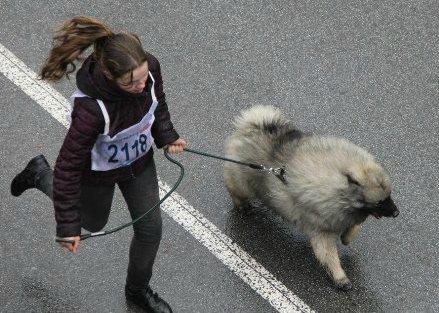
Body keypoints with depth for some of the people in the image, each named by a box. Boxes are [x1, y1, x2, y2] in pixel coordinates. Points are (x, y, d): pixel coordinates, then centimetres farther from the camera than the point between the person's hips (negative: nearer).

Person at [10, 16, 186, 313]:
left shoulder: (150, 67, -30)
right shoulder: (90, 109, -45)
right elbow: (69, 165, -32)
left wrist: (166, 135, -11)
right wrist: (67, 225, -25)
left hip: (139, 161, 4)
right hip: (99, 171, -4)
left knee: (150, 228, 15)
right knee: (94, 222, 25)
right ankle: (41, 174, 47)